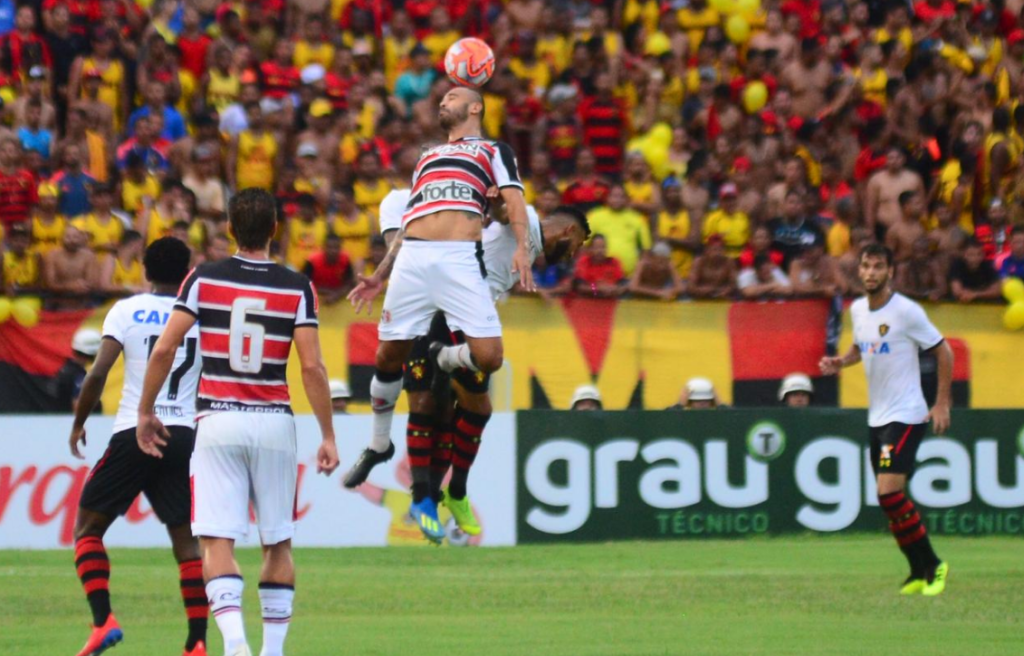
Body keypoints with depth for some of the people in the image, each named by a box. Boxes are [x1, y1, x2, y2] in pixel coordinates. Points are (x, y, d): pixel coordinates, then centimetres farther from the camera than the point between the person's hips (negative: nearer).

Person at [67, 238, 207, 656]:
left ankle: (103, 619, -10)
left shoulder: (126, 311, -1)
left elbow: (97, 374, -9)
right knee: (186, 539, 10)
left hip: (134, 433, -3)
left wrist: (78, 423, 5)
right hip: (185, 434, 3)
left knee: (88, 527, 9)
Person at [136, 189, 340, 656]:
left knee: (217, 542, -4)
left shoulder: (203, 280, 0)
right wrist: (328, 436, 0)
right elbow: (312, 367, -6)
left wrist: (145, 412, 7)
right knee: (277, 543, 13)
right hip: (274, 423, 1)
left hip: (218, 421, -1)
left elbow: (164, 350, -5)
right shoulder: (297, 288, 0)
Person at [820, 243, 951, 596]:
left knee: (889, 491, -18)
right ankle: (920, 573, 16)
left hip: (906, 415, -7)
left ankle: (932, 565, -6)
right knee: (890, 499, 6)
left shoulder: (907, 311, -13)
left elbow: (943, 351, -6)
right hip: (877, 417, 7)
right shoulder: (857, 309, 7)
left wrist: (942, 404, -9)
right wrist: (840, 362, 3)